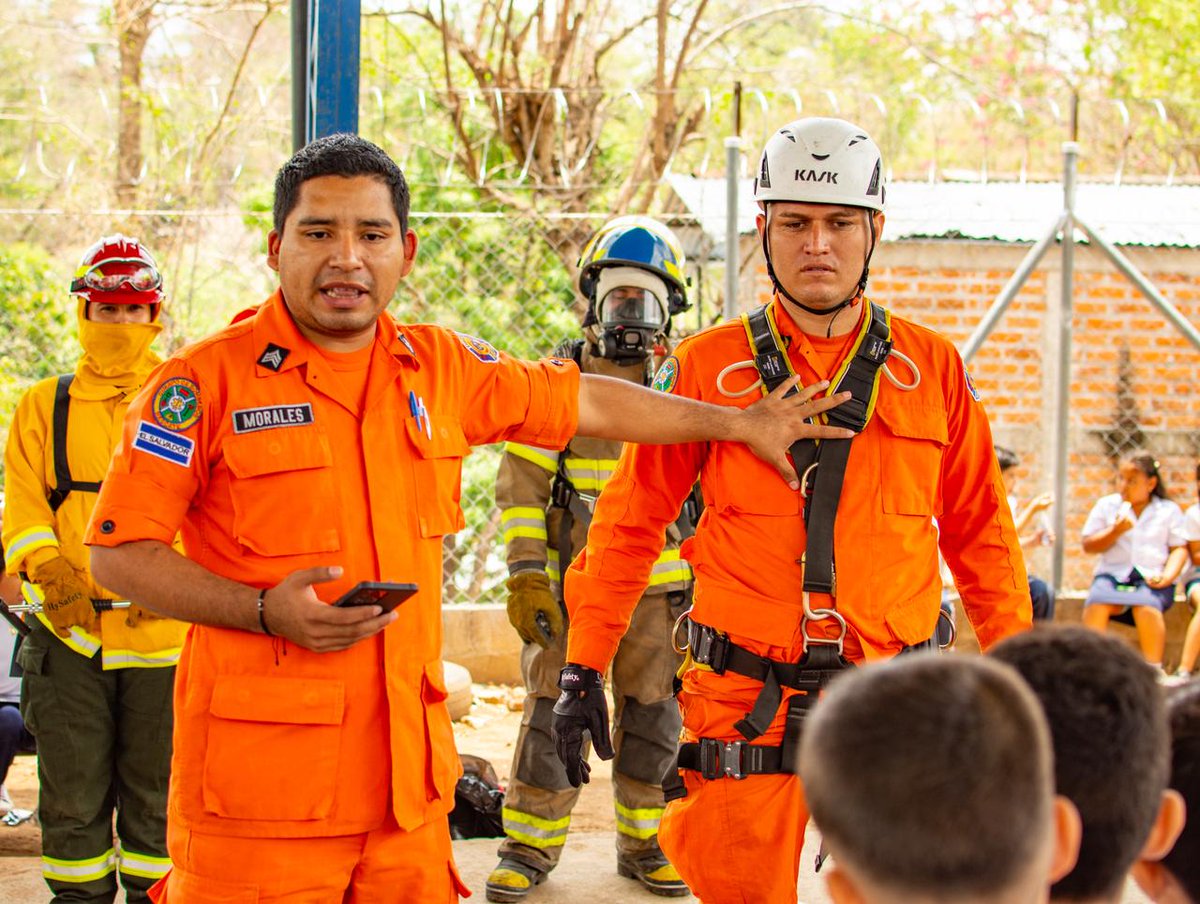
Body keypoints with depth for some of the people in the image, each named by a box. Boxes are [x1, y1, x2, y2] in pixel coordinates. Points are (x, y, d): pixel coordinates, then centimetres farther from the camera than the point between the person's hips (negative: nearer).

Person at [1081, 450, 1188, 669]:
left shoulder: (1169, 510, 12)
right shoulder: (1106, 505, 15)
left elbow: (1179, 548, 7)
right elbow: (1088, 545, 11)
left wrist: (1168, 575, -11)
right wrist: (1115, 532, -6)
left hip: (1151, 578, -1)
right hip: (1113, 573, 1)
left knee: (1146, 606, -36)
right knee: (1096, 601, -33)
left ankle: (1154, 669, -26)